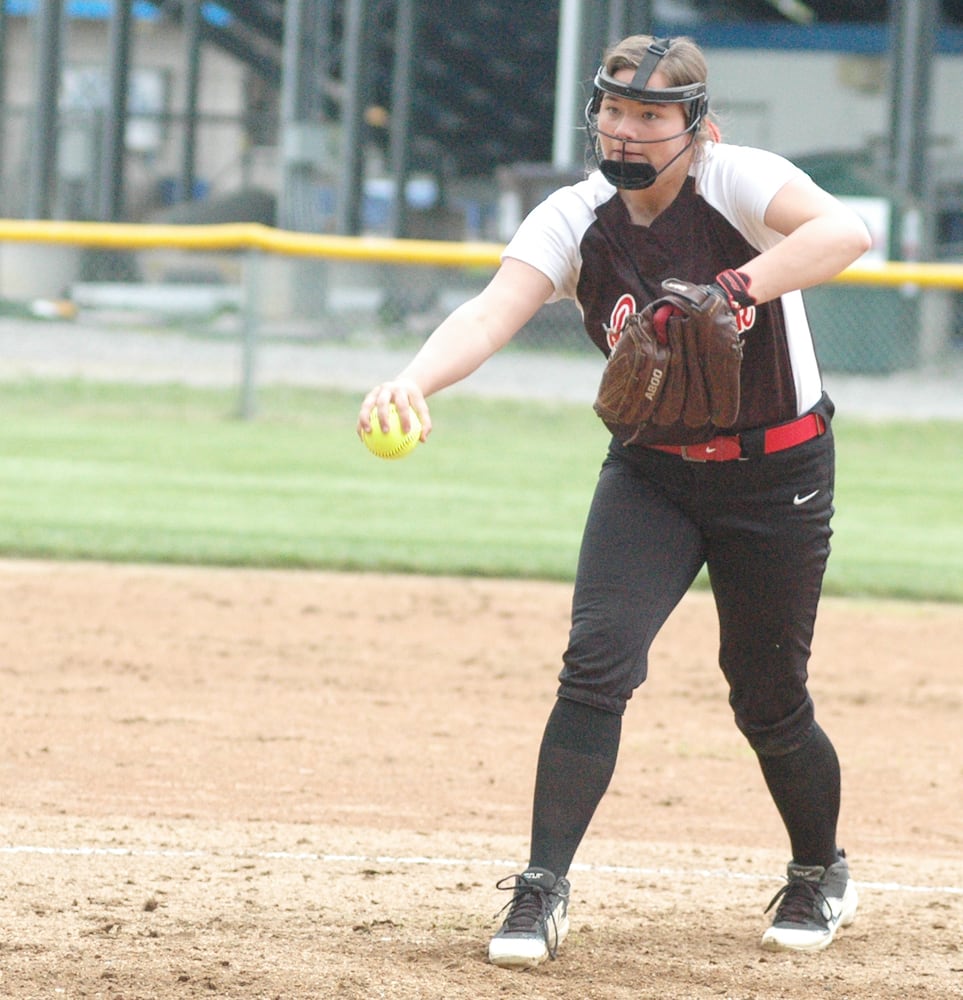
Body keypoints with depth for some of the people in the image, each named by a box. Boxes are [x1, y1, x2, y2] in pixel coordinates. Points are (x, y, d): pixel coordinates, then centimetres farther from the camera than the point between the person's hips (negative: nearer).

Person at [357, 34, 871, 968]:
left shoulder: (738, 180, -18)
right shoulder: (576, 218, -10)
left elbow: (845, 231, -37)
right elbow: (494, 310, -26)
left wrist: (737, 293, -50)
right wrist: (415, 378, -46)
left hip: (778, 476, -2)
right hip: (651, 471, 3)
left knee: (768, 698, 6)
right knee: (597, 662, -16)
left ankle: (820, 873, 33)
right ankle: (542, 891, -12)